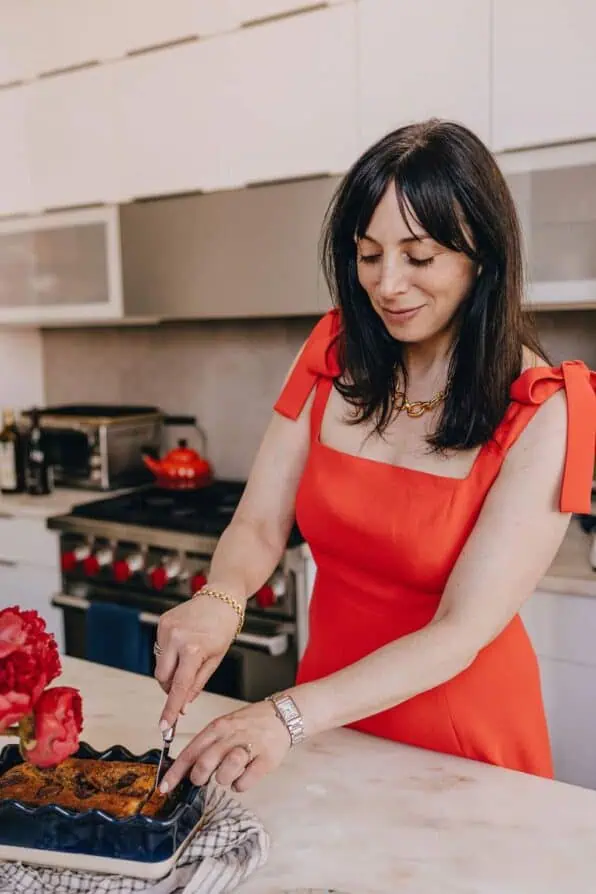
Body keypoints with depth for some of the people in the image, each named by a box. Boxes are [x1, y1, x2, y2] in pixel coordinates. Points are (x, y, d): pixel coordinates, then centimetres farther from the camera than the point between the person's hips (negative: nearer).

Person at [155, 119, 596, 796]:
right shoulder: (333, 355, -7)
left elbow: (461, 632, -24)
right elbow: (258, 527, -8)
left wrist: (292, 715, -35)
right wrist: (220, 600, -29)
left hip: (463, 746, -3)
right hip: (330, 717, 4)